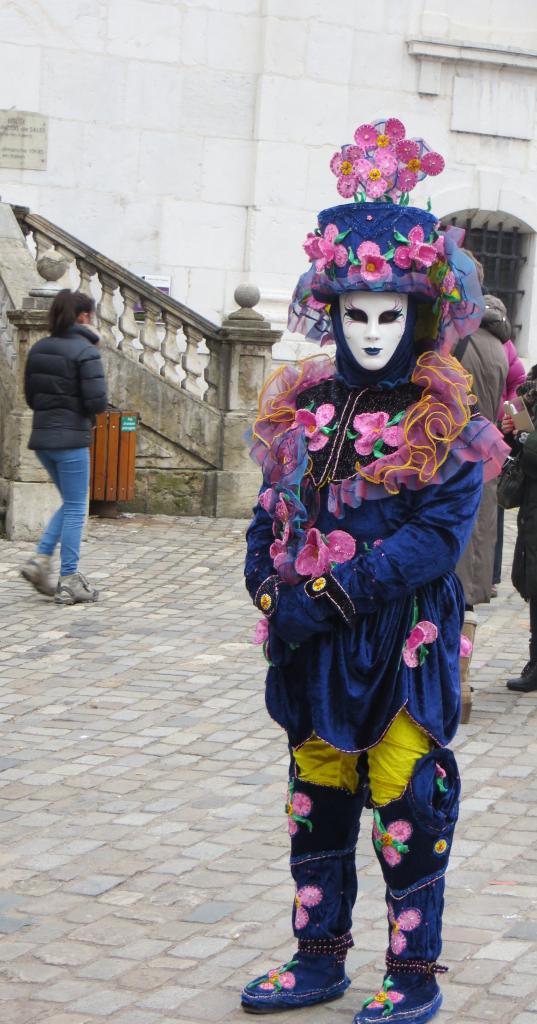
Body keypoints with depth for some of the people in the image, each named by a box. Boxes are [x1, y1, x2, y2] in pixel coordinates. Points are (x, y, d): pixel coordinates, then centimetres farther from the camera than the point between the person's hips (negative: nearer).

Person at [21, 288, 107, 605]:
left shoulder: (39, 349, 8)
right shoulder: (85, 351, -13)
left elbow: (31, 396, 13)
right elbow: (97, 402, -17)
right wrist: (80, 407, 3)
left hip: (42, 436, 7)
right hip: (71, 439, -7)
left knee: (71, 504, 21)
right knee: (76, 509, 3)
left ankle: (41, 560, 10)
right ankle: (69, 582, 5)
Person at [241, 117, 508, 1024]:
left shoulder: (446, 421, -8)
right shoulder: (302, 407, 6)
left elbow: (442, 532, -17)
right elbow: (271, 514, 9)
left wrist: (334, 593, -22)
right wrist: (273, 592, -9)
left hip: (406, 640, -5)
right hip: (315, 643, 5)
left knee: (406, 801, 2)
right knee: (316, 796, 14)